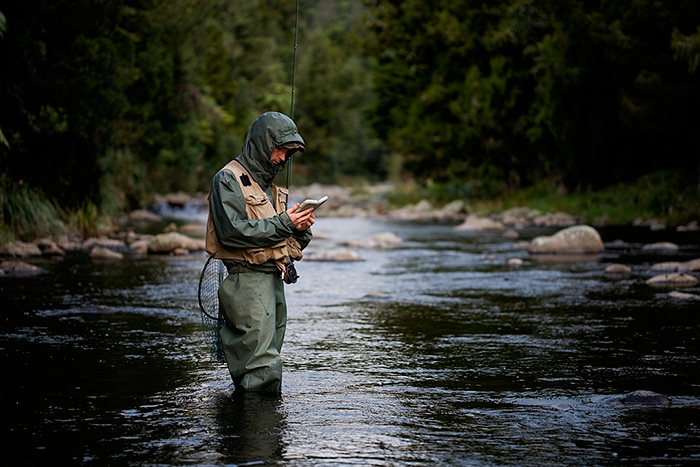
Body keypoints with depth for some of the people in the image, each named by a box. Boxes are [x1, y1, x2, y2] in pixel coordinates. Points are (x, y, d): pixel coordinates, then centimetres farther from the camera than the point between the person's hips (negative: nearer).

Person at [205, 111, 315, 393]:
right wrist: (283, 224, -16)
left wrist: (300, 228, 2)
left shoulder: (269, 186, 24)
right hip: (246, 281, -9)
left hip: (273, 281, 9)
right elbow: (232, 231, -18)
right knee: (264, 369, -15)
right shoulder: (228, 179, -4)